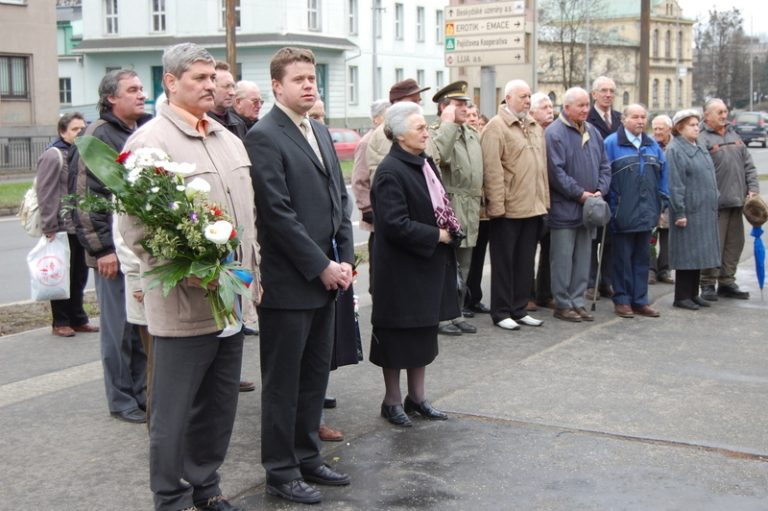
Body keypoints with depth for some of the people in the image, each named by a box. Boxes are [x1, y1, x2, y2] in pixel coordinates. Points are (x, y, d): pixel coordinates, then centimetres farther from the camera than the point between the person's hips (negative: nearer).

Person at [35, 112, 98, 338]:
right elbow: (46, 195, -14)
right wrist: (49, 227, -17)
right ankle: (60, 322, 11)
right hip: (62, 229, -7)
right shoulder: (53, 156, -9)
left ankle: (78, 319, 23)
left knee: (79, 277, 13)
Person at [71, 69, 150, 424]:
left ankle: (142, 392, 24)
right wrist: (102, 248, -14)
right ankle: (121, 400, 14)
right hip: (114, 250, -6)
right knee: (119, 327, 2)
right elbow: (85, 194, -12)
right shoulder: (99, 135, -8)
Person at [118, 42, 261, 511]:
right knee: (174, 414, 5)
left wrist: (253, 274, 14)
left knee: (220, 407, 16)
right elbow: (134, 226, -14)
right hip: (183, 304, -7)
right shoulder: (149, 141, -10)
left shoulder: (229, 139, 14)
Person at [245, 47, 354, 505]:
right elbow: (277, 212, -17)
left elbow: (340, 198, 14)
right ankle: (281, 471, 16)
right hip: (288, 282, -8)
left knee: (315, 376, 16)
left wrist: (345, 260, 3)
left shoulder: (320, 132, 14)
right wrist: (321, 267, -15)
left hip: (327, 278, 8)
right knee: (283, 382, 4)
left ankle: (308, 457, 29)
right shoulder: (264, 137, -12)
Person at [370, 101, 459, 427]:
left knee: (424, 333, 15)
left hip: (429, 265, 9)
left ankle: (417, 397, 27)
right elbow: (395, 225, -24)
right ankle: (392, 401, 18)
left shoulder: (424, 163, 9)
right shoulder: (390, 172, -19)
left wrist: (450, 232, 1)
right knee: (399, 335, 4)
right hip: (401, 269, -9)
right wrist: (437, 235, -16)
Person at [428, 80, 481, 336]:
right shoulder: (435, 133, -9)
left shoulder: (473, 135, 16)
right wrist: (449, 123, -22)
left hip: (470, 210, 8)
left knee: (463, 267, 13)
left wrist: (478, 197, 17)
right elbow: (438, 155, -32)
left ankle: (456, 313, 23)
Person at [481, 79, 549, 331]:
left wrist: (544, 200, 13)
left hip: (533, 208, 7)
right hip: (508, 209, -7)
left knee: (525, 261, 12)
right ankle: (501, 313, 11)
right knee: (504, 262, 3)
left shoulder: (535, 127, 15)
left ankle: (519, 309, 22)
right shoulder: (496, 126, -9)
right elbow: (492, 169, -14)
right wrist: (497, 205, -18)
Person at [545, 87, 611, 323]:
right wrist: (580, 194, -16)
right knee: (563, 257, -1)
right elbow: (556, 172, -17)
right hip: (564, 208, -7)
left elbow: (604, 165, 15)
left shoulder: (592, 131, 12)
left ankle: (577, 302, 19)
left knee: (583, 257, 11)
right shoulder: (554, 133, -11)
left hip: (588, 206, 7)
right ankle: (563, 305, 7)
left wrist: (600, 190, -1)